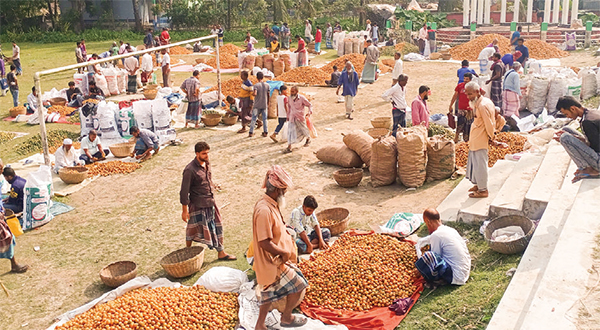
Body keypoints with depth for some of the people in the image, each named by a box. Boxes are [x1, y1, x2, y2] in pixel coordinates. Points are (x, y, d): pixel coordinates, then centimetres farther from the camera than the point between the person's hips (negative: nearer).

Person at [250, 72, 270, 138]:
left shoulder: (256, 85, -10)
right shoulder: (267, 85, 1)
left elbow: (255, 94, -25)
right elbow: (269, 96, 4)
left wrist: (252, 93, -1)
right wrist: (268, 104, 13)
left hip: (257, 105, -2)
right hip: (264, 105, 3)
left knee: (254, 119, 5)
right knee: (264, 119, 9)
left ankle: (251, 132, 8)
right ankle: (265, 132, 10)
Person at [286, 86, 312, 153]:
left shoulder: (302, 98, -13)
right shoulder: (290, 98, -1)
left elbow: (309, 105, -6)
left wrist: (310, 112, -23)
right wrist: (288, 116, 18)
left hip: (300, 118, -3)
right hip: (292, 118, 3)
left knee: (303, 129, 16)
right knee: (290, 132, -5)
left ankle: (308, 139, 48)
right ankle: (289, 147, -3)